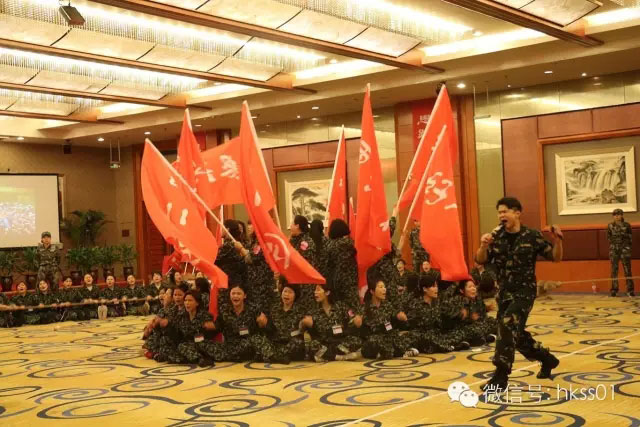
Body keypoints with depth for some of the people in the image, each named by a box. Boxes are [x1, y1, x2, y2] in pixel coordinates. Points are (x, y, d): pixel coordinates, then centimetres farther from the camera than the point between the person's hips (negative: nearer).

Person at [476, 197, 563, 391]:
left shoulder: (532, 236, -8)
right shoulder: (496, 236, 1)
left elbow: (555, 257, -1)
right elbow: (480, 261, -2)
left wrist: (557, 240, -20)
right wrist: (483, 246, -22)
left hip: (525, 290, -5)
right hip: (504, 291, 5)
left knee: (507, 326, -23)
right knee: (515, 333, 14)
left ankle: (500, 376, -16)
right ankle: (547, 359, 40)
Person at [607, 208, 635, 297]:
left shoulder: (627, 225, 3)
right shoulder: (610, 226, 6)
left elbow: (630, 237, 7)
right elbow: (608, 237, 11)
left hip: (625, 249, -1)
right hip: (614, 249, 1)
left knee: (627, 269, -4)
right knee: (614, 270, 2)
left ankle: (630, 290, 0)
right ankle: (614, 290, 6)